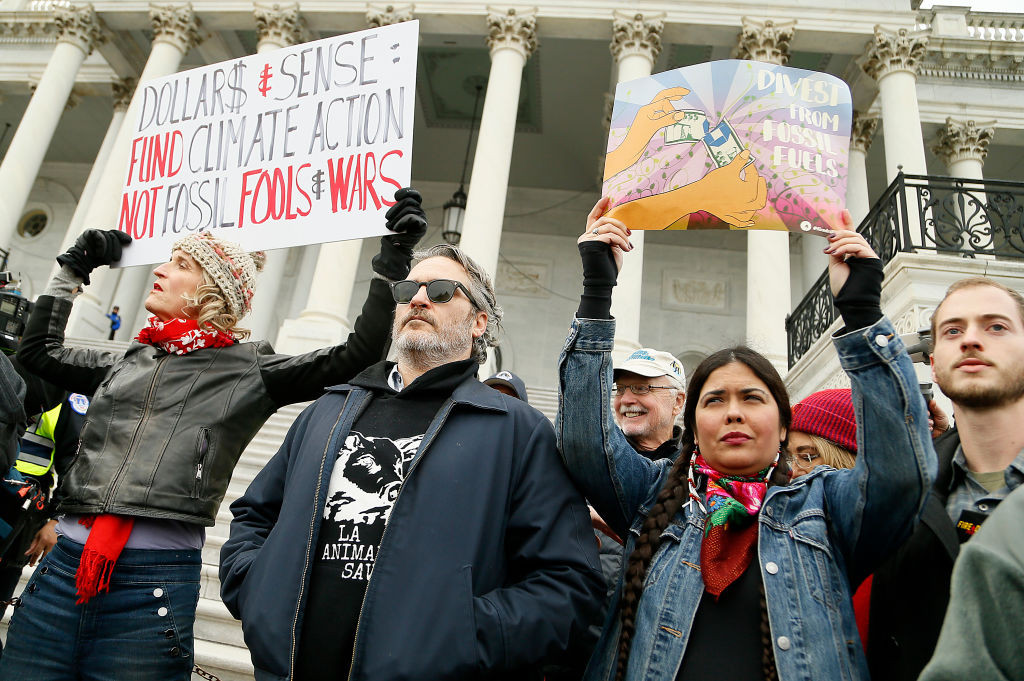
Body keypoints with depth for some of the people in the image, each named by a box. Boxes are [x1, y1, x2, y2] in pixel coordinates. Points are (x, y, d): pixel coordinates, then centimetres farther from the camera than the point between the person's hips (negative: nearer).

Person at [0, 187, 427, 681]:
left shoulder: (248, 371, 1)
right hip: (63, 566, 5)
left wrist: (391, 263, -9)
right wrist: (72, 269, 30)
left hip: (154, 584, -4)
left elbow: (355, 357, -6)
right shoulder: (130, 362, 15)